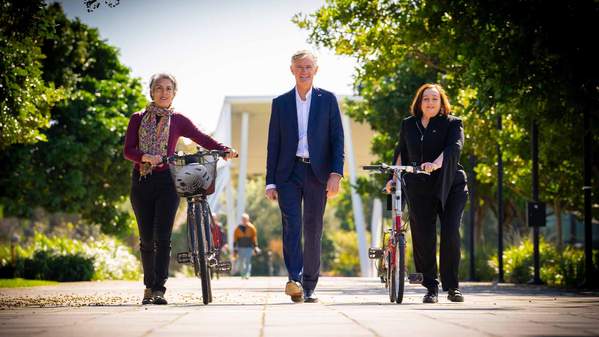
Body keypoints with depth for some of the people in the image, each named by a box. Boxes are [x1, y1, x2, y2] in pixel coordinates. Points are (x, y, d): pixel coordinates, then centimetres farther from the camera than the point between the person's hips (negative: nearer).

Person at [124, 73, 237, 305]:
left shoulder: (178, 121, 9)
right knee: (146, 239, 4)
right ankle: (149, 286, 17)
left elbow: (203, 139, 2)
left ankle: (159, 290, -13)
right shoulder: (138, 119, 9)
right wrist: (145, 157, -20)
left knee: (162, 237, -12)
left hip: (167, 181, -1)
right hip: (142, 182, 1)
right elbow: (128, 150, 0)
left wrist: (225, 150, -15)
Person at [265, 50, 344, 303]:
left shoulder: (327, 100, 7)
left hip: (317, 173, 0)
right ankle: (294, 280, -26)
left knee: (313, 230, 3)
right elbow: (273, 144, 9)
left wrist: (336, 173, -9)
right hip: (289, 173, 0)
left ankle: (309, 287, 9)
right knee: (292, 225, -15)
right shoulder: (280, 103, 10)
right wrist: (270, 182, 4)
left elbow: (337, 138, 3)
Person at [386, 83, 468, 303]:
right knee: (423, 237, -3)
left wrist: (435, 164, -33)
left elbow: (454, 147, -16)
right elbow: (401, 153, 22)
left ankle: (452, 287, 0)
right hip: (419, 188, 3)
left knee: (451, 235, -10)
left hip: (450, 187, -2)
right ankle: (431, 287, 5)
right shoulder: (408, 125, 13)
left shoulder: (452, 123, 1)